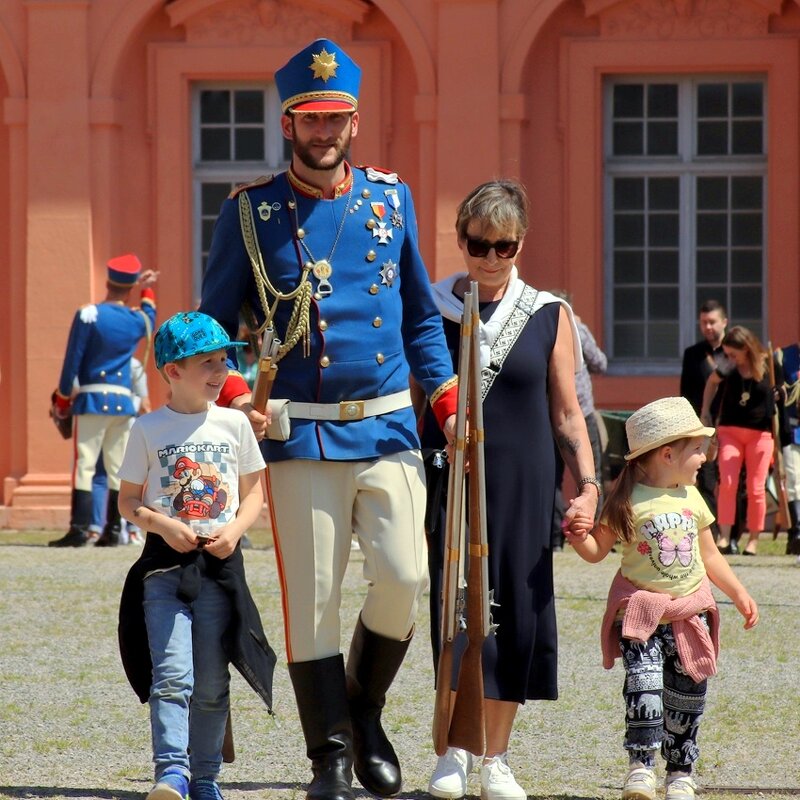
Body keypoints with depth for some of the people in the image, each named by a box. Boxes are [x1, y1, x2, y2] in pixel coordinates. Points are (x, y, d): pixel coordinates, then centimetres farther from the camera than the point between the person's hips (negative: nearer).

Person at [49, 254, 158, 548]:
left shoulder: (88, 315, -7)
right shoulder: (137, 320, 6)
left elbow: (72, 360, -7)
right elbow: (150, 320, 33)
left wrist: (63, 398, 3)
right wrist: (147, 290, 46)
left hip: (92, 400, -4)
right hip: (123, 402, 4)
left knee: (84, 465, -5)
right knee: (118, 468, 8)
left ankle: (79, 529, -13)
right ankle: (113, 530, 7)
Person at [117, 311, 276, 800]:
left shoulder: (233, 424, 7)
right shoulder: (149, 429, 2)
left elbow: (254, 492, 11)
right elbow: (128, 500, 6)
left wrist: (234, 530, -8)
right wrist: (163, 524, -12)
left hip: (220, 562, 2)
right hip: (165, 562, -2)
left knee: (211, 681, 5)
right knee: (171, 673, -14)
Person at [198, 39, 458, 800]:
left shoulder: (391, 200, 11)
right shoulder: (249, 212, 2)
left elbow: (421, 316, 19)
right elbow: (212, 324, 7)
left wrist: (448, 403, 10)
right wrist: (233, 396, -9)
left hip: (388, 427, 2)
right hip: (300, 434, -2)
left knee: (403, 577, -9)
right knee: (312, 596, -3)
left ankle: (363, 708, 17)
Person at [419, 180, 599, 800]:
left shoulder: (550, 317, 6)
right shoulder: (431, 311, 4)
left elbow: (567, 414, 9)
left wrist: (588, 482, -2)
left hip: (523, 488, 1)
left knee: (518, 616, 1)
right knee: (454, 608, -10)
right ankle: (454, 749, 0)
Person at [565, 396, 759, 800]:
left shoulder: (692, 499, 7)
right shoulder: (628, 502, -9)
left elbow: (710, 556, 18)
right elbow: (597, 550, -3)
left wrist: (739, 593, 16)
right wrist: (579, 537, -24)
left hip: (690, 611, 5)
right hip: (640, 609, -5)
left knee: (687, 691, 6)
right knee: (643, 683, -19)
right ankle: (640, 765, -16)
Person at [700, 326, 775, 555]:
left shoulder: (768, 366, -8)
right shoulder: (728, 368, -1)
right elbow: (712, 381, 20)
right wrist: (705, 411, 16)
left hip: (760, 433, -1)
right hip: (730, 431, 1)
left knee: (756, 488, 1)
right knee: (727, 483, -11)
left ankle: (753, 539, 10)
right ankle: (724, 536, -11)